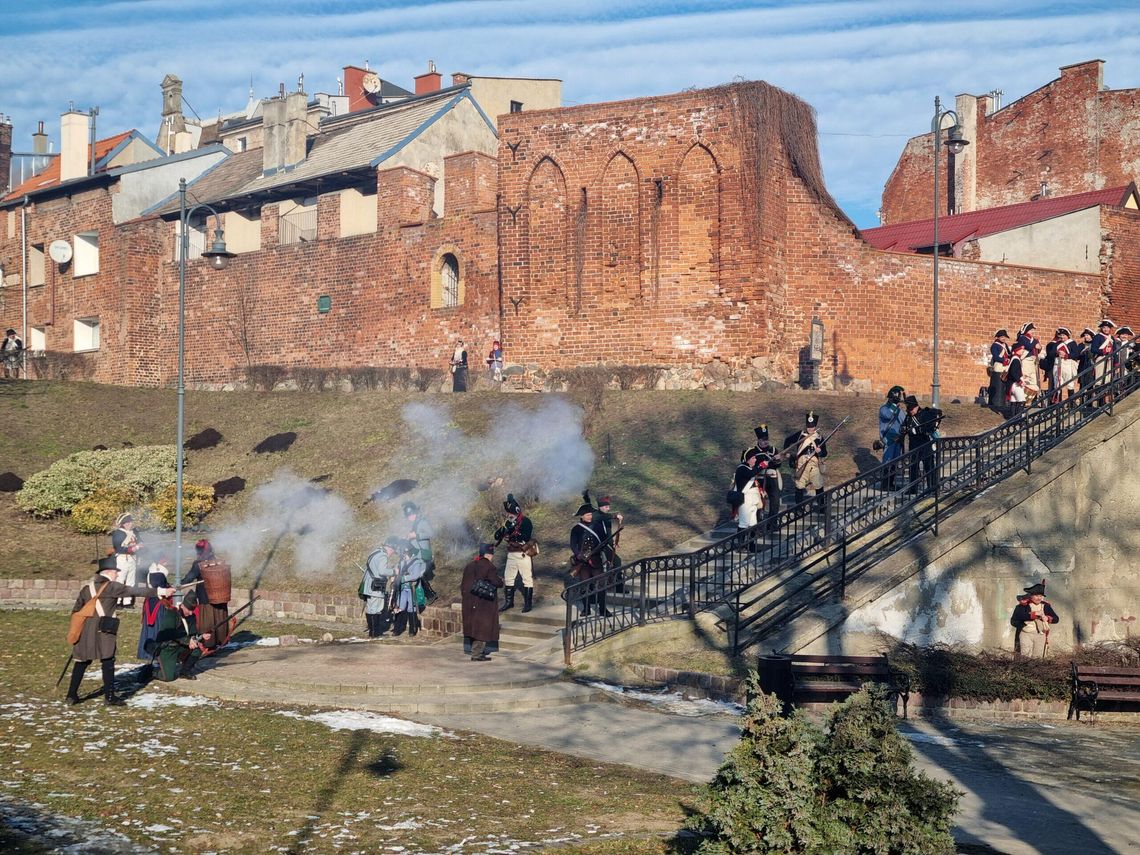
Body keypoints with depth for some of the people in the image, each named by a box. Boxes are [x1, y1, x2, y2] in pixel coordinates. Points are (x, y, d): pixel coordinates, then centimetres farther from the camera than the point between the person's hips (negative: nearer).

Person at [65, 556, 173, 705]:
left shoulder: (86, 588, 11)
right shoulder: (112, 587, -6)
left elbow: (76, 611, 15)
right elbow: (135, 591, -10)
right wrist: (161, 591, -10)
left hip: (85, 632, 6)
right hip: (104, 632, -5)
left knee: (82, 662, 12)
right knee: (108, 663, 1)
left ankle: (72, 695, 12)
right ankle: (109, 697, 2)